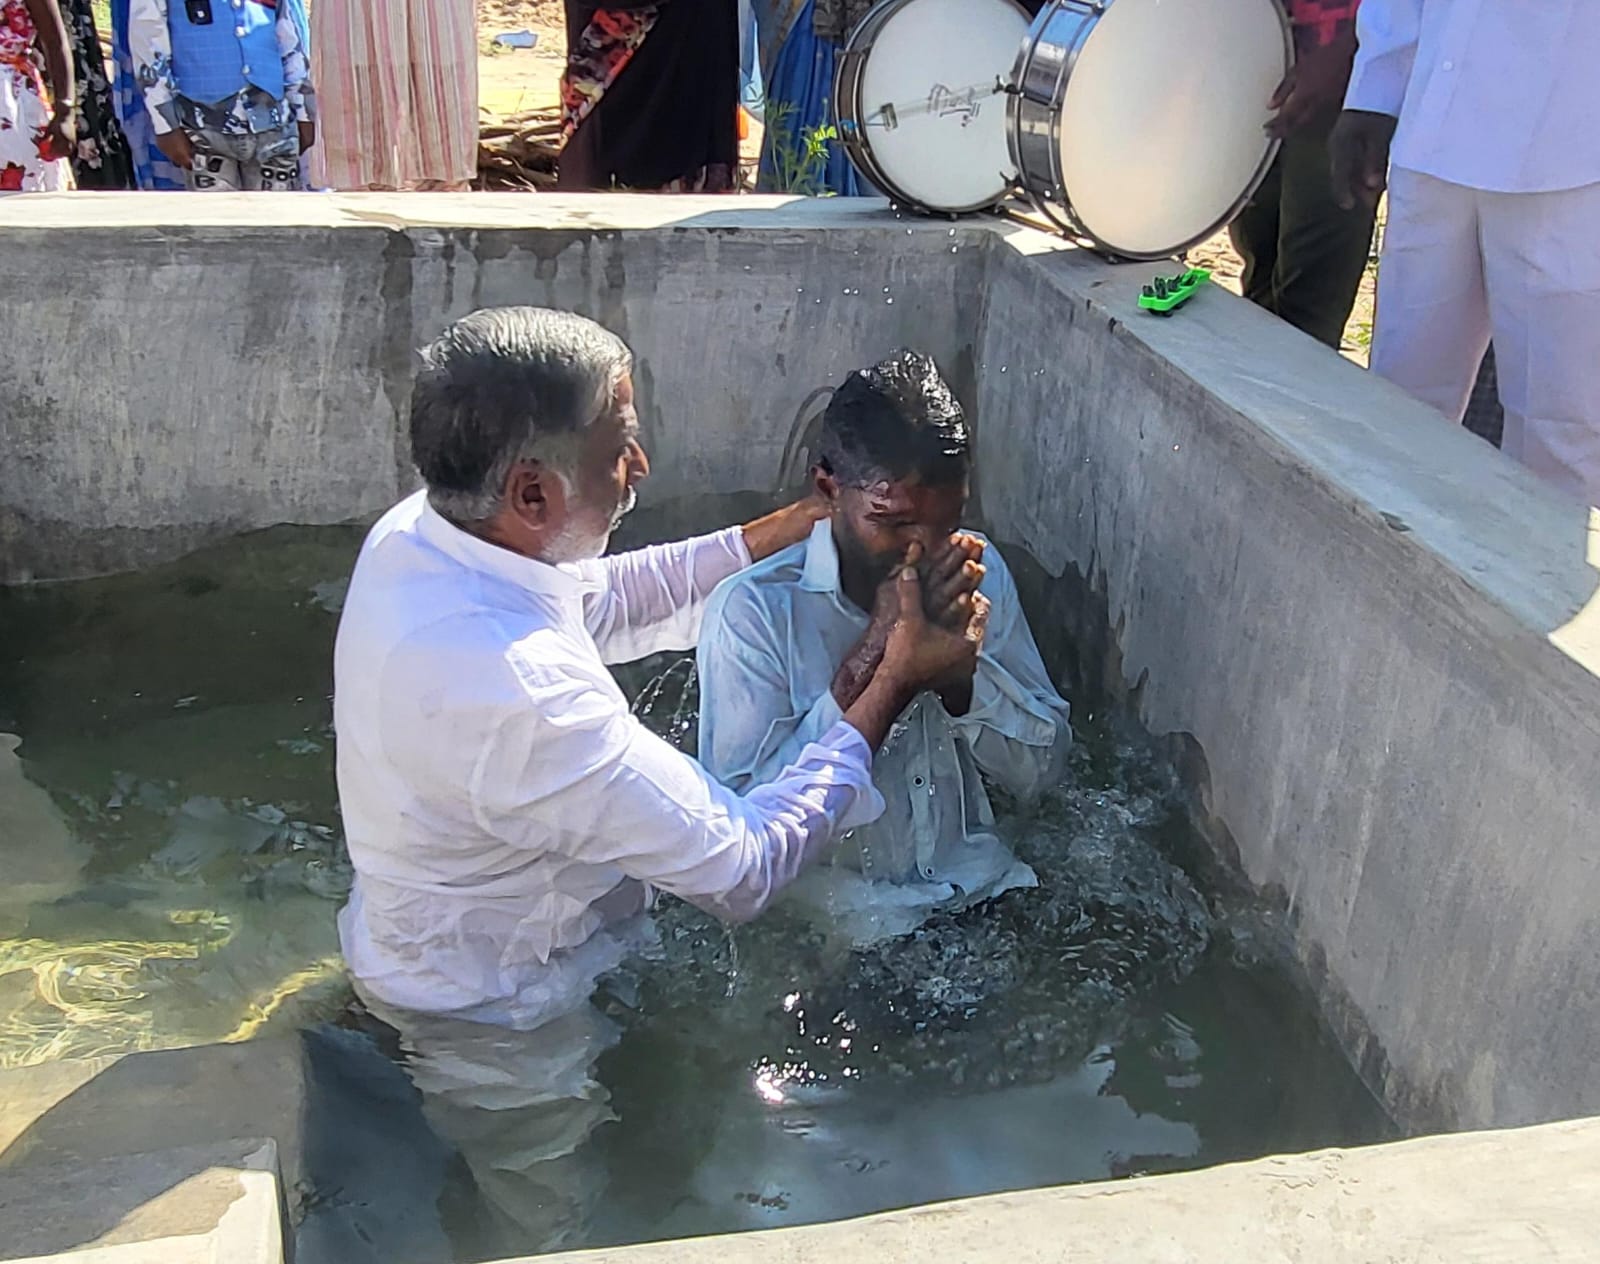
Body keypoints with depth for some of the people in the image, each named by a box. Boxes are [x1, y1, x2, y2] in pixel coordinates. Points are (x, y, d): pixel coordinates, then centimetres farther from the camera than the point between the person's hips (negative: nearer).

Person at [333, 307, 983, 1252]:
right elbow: (744, 870, -33)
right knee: (551, 1220, 23)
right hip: (498, 1022, -7)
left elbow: (609, 600, 2)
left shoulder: (416, 533, -16)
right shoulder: (520, 695, -44)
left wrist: (793, 527, -5)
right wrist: (894, 684, -25)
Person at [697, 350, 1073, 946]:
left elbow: (1038, 768, 3)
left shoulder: (979, 573, 1)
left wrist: (956, 663, -16)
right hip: (840, 920, -4)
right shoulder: (753, 611, -14)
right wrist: (870, 658, -25)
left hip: (981, 887, 5)